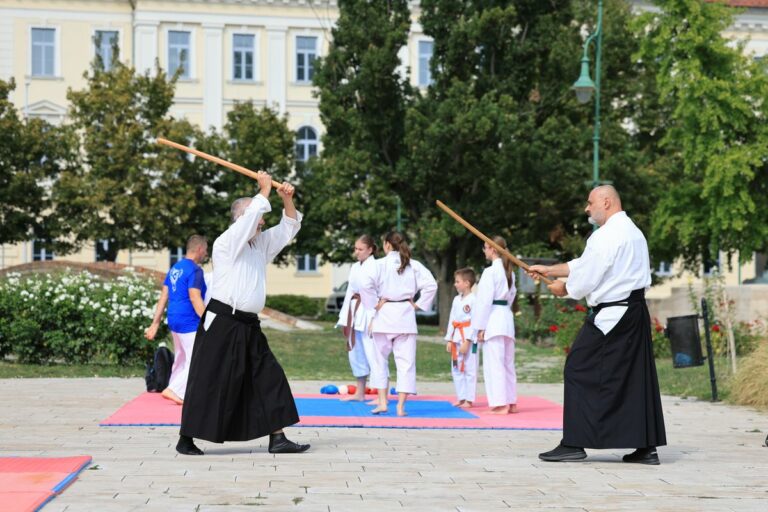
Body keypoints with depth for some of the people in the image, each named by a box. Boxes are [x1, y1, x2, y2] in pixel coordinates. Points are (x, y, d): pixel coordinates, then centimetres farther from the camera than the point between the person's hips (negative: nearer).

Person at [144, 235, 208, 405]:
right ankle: (174, 390, -14)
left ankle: (176, 390, 24)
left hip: (174, 321, 9)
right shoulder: (195, 270, -13)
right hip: (189, 323, -9)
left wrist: (155, 324, 12)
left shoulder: (175, 268, 13)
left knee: (181, 360, 19)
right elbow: (195, 298, -23)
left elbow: (163, 297, 12)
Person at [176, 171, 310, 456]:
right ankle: (186, 440, 7)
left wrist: (287, 199, 4)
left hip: (248, 326, 8)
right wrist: (264, 190, -11)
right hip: (221, 323, -8)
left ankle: (277, 439, 3)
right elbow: (251, 212, -21)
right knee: (208, 383, -3)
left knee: (270, 378, 1)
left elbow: (289, 227, 18)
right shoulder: (226, 243, -8)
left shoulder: (261, 244, 15)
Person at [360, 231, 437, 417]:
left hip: (384, 315, -2)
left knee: (380, 359, 12)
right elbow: (431, 285, -4)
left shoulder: (380, 264, -5)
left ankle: (382, 402, 10)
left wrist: (375, 304, -5)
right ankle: (401, 405, 1)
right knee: (405, 361, 5)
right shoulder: (414, 265, 3)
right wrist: (417, 304, 3)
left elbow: (366, 285, -17)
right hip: (406, 316, 2)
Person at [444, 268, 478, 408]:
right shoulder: (456, 299, 12)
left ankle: (469, 399, 0)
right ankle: (461, 398, 19)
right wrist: (449, 340, 9)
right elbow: (451, 320, 14)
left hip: (468, 339, -8)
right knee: (456, 369, 11)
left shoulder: (473, 299, -11)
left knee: (469, 369, -4)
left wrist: (467, 342, -18)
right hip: (456, 338, 8)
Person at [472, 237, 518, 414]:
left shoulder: (490, 272, -12)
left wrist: (480, 327, -10)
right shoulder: (509, 272, 13)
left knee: (494, 363, -6)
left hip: (493, 319, -9)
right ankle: (511, 402, 19)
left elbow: (484, 300, -13)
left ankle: (500, 404, -8)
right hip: (507, 318, 9)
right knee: (507, 362, 14)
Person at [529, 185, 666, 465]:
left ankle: (574, 442, -1)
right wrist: (549, 270, 22)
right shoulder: (633, 232, 19)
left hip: (610, 315, -10)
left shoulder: (606, 236, -14)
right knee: (637, 376, 9)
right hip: (636, 313, 10)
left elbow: (585, 277, -14)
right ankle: (647, 445, 10)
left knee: (580, 371, -2)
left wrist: (564, 288, 6)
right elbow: (584, 264, 22)